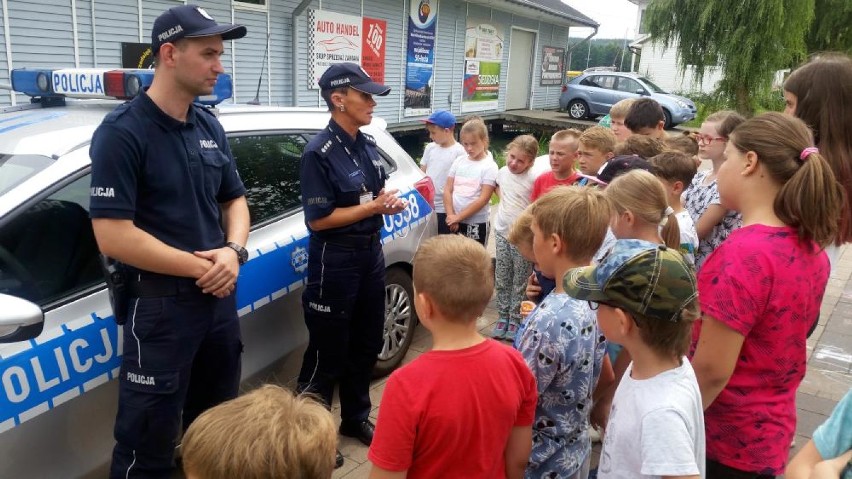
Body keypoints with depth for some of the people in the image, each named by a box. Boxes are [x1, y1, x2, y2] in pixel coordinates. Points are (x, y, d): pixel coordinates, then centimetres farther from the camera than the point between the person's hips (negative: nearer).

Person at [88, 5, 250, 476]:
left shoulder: (210, 126, 7)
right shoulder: (122, 132, -14)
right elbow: (112, 236, -20)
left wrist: (233, 251, -7)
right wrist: (201, 267, -17)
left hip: (220, 297, 7)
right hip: (161, 306, -6)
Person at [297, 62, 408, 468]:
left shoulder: (368, 144, 6)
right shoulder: (320, 153, -18)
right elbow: (319, 220, -20)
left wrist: (390, 203, -3)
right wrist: (373, 207, -20)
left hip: (371, 252, 8)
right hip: (335, 260, -8)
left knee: (367, 344, 20)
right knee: (327, 354, 4)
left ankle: (355, 418, 39)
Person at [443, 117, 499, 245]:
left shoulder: (489, 166, -8)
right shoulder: (459, 161, 5)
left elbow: (483, 199, -13)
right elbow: (447, 190, 4)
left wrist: (458, 217, -13)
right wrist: (451, 216, -7)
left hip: (477, 223, -4)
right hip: (455, 222, 4)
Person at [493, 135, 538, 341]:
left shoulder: (533, 180, -18)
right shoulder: (502, 172, 1)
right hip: (501, 232, 6)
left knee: (520, 281, 7)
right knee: (502, 279, 14)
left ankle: (515, 319, 19)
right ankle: (502, 316, 26)